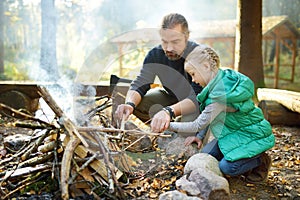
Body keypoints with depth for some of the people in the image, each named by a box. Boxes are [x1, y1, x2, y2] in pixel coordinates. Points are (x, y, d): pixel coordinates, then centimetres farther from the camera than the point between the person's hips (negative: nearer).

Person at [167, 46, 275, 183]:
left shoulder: (221, 92, -31)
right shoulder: (224, 78, -2)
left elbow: (198, 125, -25)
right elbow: (208, 116, 9)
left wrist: (170, 125, -17)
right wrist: (200, 137, 4)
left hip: (252, 135, -9)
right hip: (235, 132, 9)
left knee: (227, 167, -22)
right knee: (206, 154, -2)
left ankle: (261, 161, 3)